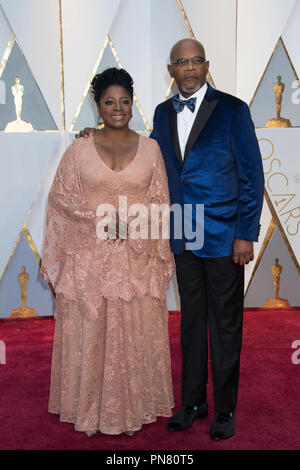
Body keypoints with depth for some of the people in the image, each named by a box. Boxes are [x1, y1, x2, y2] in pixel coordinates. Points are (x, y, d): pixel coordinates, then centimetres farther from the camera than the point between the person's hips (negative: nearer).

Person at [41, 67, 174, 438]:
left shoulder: (150, 148, 4)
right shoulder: (79, 150, 1)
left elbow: (160, 202, 6)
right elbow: (62, 199, 2)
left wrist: (133, 221, -12)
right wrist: (99, 216, -12)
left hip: (137, 257, 1)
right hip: (89, 256, 0)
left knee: (135, 332, 7)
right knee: (88, 331, 6)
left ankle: (134, 407, 26)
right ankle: (90, 411, 24)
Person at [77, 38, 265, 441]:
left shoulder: (232, 109, -4)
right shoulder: (163, 113, 11)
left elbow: (252, 174, -6)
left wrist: (246, 234, -11)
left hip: (223, 237, -4)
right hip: (183, 239, 5)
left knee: (225, 325, 6)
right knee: (191, 321, 14)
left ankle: (225, 408, 23)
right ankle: (193, 401, 30)